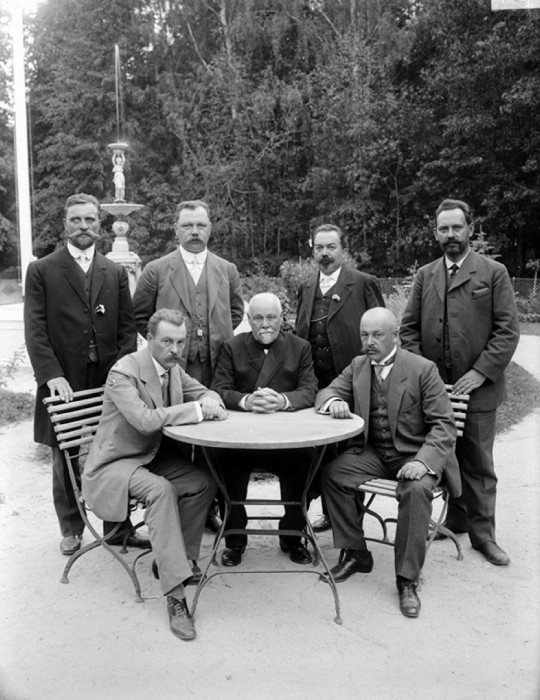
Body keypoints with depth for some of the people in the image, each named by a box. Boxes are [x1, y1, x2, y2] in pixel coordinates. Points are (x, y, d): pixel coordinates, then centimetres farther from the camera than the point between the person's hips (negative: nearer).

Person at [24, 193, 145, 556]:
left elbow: (128, 327, 8)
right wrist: (51, 374, -15)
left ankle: (118, 527, 22)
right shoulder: (41, 271, 3)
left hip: (110, 379, 2)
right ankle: (71, 529, 28)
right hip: (64, 382, -1)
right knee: (66, 461, 11)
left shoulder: (116, 273, 11)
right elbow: (35, 330, -4)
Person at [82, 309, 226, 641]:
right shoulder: (124, 372, -21)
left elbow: (206, 393, 10)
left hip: (154, 457, 8)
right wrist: (197, 409, -27)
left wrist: (211, 402, -16)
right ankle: (176, 595, -31)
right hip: (115, 464, -7)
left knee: (205, 480, -15)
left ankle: (171, 559, 1)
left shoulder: (173, 368, 3)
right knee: (160, 489, -34)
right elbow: (145, 420, -33)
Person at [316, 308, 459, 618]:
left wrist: (423, 461, -27)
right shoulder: (358, 366, 7)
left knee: (416, 490, -34)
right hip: (372, 452, 5)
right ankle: (356, 554, -1)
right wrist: (333, 401, -19)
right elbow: (326, 392, 8)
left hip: (415, 454, -4)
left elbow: (444, 424, -11)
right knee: (331, 472, -19)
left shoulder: (423, 369, -9)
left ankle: (407, 579, -16)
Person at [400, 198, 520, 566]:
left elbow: (508, 330, -6)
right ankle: (456, 518, 31)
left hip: (476, 386, -3)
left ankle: (482, 532, 19)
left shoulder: (494, 273, -1)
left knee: (478, 463, 6)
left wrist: (480, 372, -14)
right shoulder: (425, 275, 10)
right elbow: (409, 327, 9)